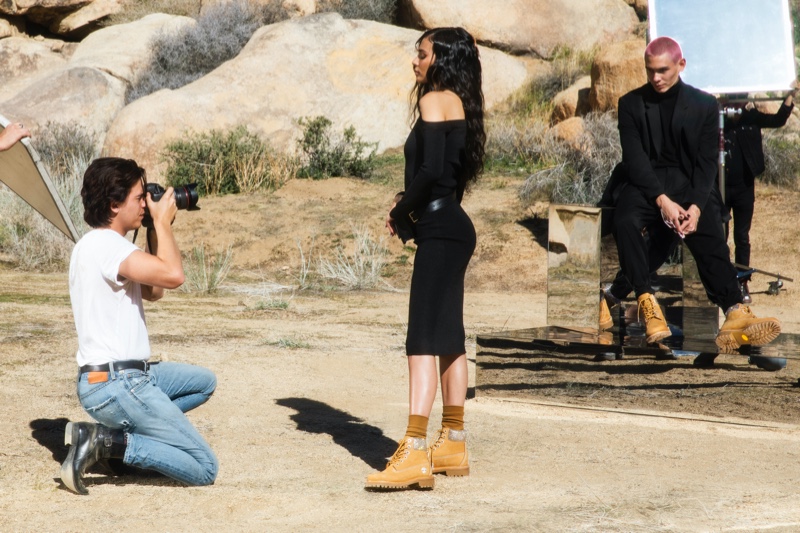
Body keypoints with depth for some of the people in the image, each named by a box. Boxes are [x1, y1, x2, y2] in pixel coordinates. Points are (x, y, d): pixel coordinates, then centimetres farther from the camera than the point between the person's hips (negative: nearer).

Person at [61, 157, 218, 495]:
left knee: (204, 383, 29)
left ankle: (124, 431, 13)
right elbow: (173, 275, -29)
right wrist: (162, 222, -13)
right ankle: (107, 441, -12)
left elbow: (152, 291, 22)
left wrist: (155, 230, 13)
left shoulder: (100, 244, 15)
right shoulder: (106, 244, -17)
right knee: (203, 469, -10)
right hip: (116, 386, -10)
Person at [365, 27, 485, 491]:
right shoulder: (461, 104, 18)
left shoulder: (435, 100, -8)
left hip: (439, 229, -10)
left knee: (424, 339, -15)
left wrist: (401, 213, -5)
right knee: (449, 337, 14)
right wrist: (409, 206, 4)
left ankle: (415, 456, -22)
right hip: (454, 227, 10)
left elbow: (430, 169, -20)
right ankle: (453, 445, 20)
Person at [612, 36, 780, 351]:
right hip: (647, 183, 0)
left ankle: (735, 312, -47)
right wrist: (662, 200, -19)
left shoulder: (704, 105, 7)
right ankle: (647, 301, -34)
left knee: (710, 239, -27)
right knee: (625, 221, -33)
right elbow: (634, 157, -4)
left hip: (690, 184, 0)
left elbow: (707, 162, 0)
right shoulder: (631, 104, 7)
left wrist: (696, 206, -18)